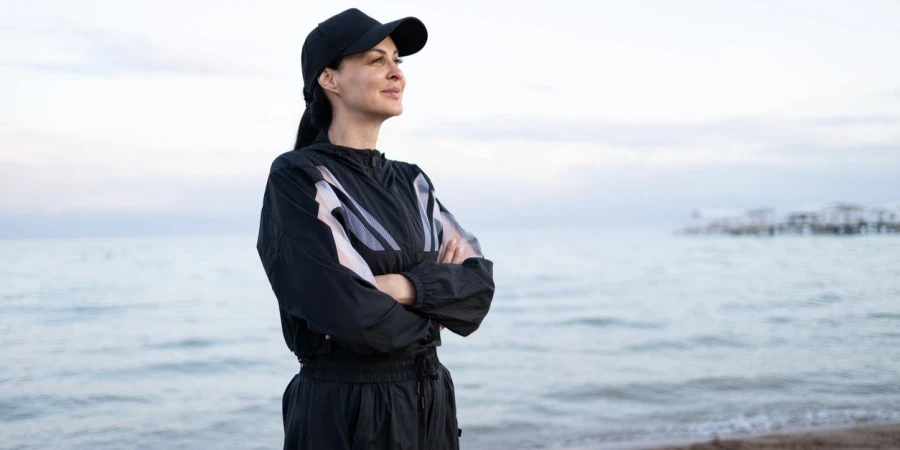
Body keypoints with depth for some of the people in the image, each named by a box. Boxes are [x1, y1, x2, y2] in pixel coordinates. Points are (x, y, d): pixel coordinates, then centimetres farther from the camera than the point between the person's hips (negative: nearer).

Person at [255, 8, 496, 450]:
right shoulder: (296, 179, -12)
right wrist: (435, 310, -5)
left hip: (430, 400, 7)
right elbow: (351, 314, -21)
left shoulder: (410, 182, 10)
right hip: (345, 411, -6)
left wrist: (408, 288, -17)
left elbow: (479, 282, 0)